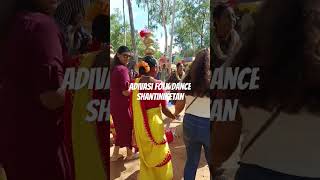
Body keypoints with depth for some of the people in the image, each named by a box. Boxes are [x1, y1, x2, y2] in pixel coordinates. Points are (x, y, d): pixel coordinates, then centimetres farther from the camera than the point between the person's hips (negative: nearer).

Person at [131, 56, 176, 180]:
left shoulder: (135, 83, -2)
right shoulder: (157, 84, -16)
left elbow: (133, 106, 4)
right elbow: (164, 109, -13)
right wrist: (175, 117, 6)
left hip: (139, 124, 6)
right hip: (153, 124, -6)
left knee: (145, 153, 25)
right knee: (159, 154, 16)